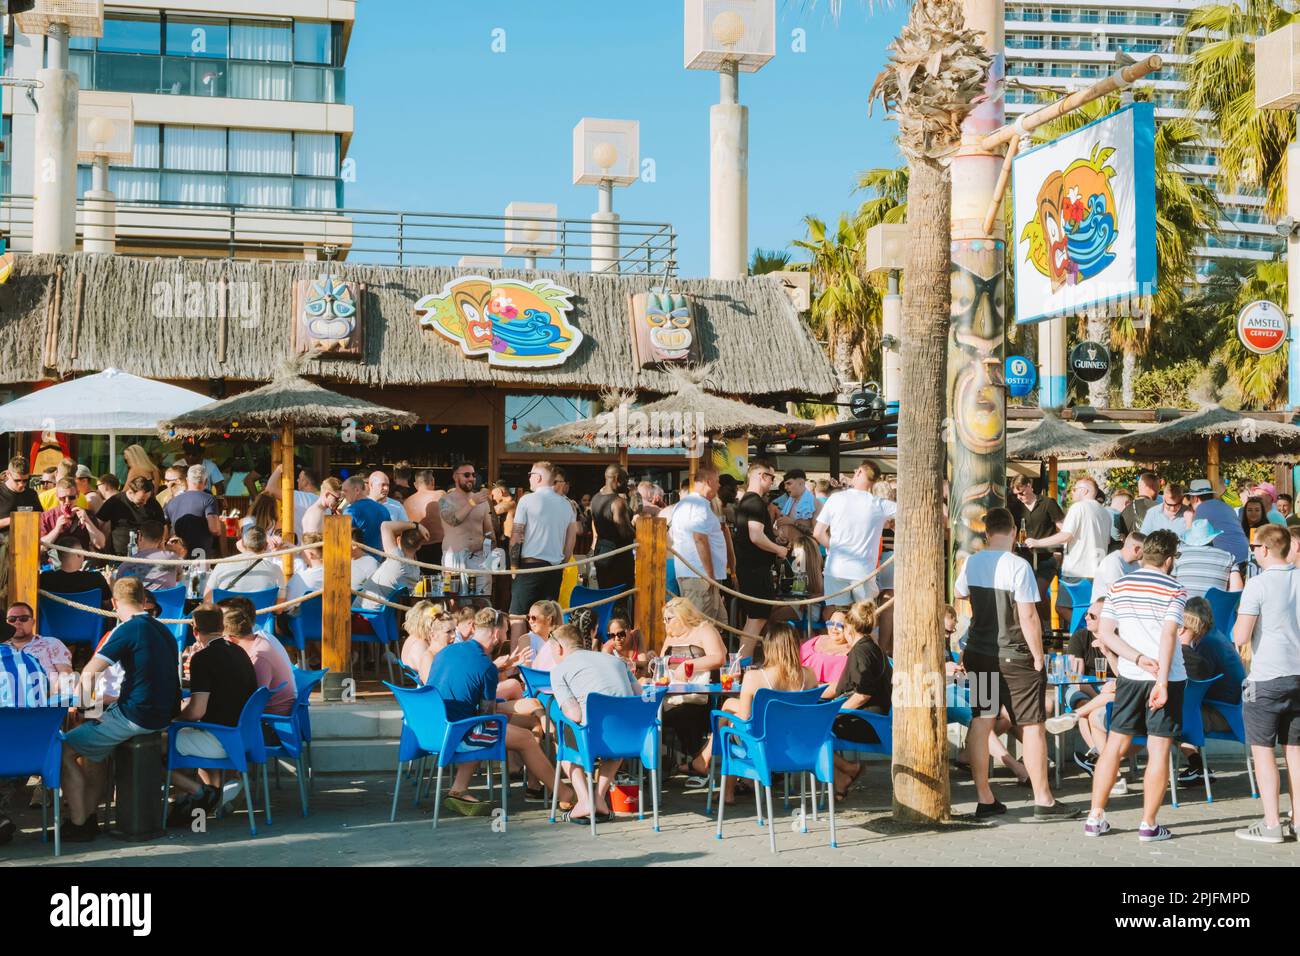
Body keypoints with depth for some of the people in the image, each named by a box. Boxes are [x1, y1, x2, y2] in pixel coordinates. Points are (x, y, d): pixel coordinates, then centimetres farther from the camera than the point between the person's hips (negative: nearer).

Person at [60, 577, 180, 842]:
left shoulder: (127, 630, -13)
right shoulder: (163, 630, 13)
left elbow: (88, 674, -19)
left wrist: (84, 704, -3)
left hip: (136, 717, -9)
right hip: (161, 716, 9)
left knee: (64, 750, 2)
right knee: (88, 745, 27)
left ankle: (78, 824, 4)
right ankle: (88, 816, 25)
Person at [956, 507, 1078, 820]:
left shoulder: (972, 562, 2)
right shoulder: (1018, 565, -16)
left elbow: (958, 592, 23)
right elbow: (1028, 616, -17)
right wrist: (1038, 656, -9)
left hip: (979, 654, 6)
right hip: (1014, 657, -6)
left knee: (981, 722, 8)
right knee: (1033, 726, 2)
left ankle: (985, 799, 12)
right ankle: (1043, 801, 6)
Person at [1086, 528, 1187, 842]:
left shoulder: (1119, 587, 8)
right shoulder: (1174, 589, -5)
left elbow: (1104, 632, 1)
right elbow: (1168, 635, -16)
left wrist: (1138, 658, -6)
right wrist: (1162, 682, -20)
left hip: (1129, 676, 4)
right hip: (1166, 677, -4)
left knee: (1115, 744, 10)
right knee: (1159, 749, 1)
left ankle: (1095, 817, 11)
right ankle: (1149, 825, 2)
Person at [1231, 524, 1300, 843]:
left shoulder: (1258, 584, -13)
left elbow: (1240, 638, -16)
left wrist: (1239, 616, 2)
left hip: (1267, 679, -6)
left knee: (1263, 750, 1)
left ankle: (1271, 825, 1)